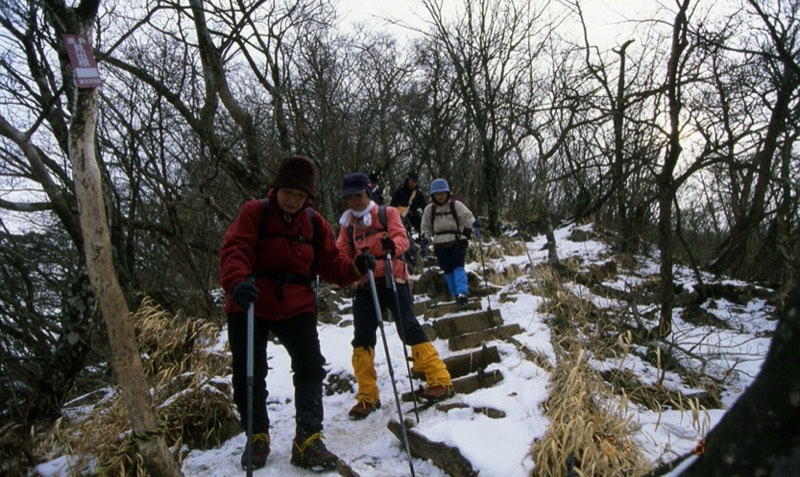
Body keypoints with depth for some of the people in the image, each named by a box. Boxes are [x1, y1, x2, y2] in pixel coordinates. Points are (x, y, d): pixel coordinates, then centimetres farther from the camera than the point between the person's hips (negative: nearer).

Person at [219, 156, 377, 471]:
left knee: (311, 367, -12)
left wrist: (355, 268, -17)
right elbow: (234, 250, -19)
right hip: (249, 307, -2)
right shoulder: (254, 213, -6)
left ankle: (308, 440, -4)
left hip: (296, 307, 2)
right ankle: (258, 437, 27)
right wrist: (237, 282, -39)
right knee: (249, 375, 4)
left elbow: (329, 264, 4)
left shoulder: (315, 223, 4)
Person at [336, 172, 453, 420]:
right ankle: (367, 397, 14)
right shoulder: (347, 224, 16)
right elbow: (341, 252, 9)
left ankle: (440, 381, -4)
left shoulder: (388, 213, 4)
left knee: (408, 329, -13)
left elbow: (402, 238, -9)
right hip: (364, 285, 5)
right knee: (362, 339, 2)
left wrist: (393, 245, -33)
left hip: (392, 279, -4)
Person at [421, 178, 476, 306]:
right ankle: (457, 295, 13)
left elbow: (467, 216, -8)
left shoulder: (456, 205, -1)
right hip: (440, 244, 3)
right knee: (448, 271, 5)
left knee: (458, 267, -17)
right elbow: (426, 227, 15)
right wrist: (425, 238, 0)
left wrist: (472, 224, -25)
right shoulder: (429, 209, 8)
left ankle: (462, 292, -24)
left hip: (457, 242, -3)